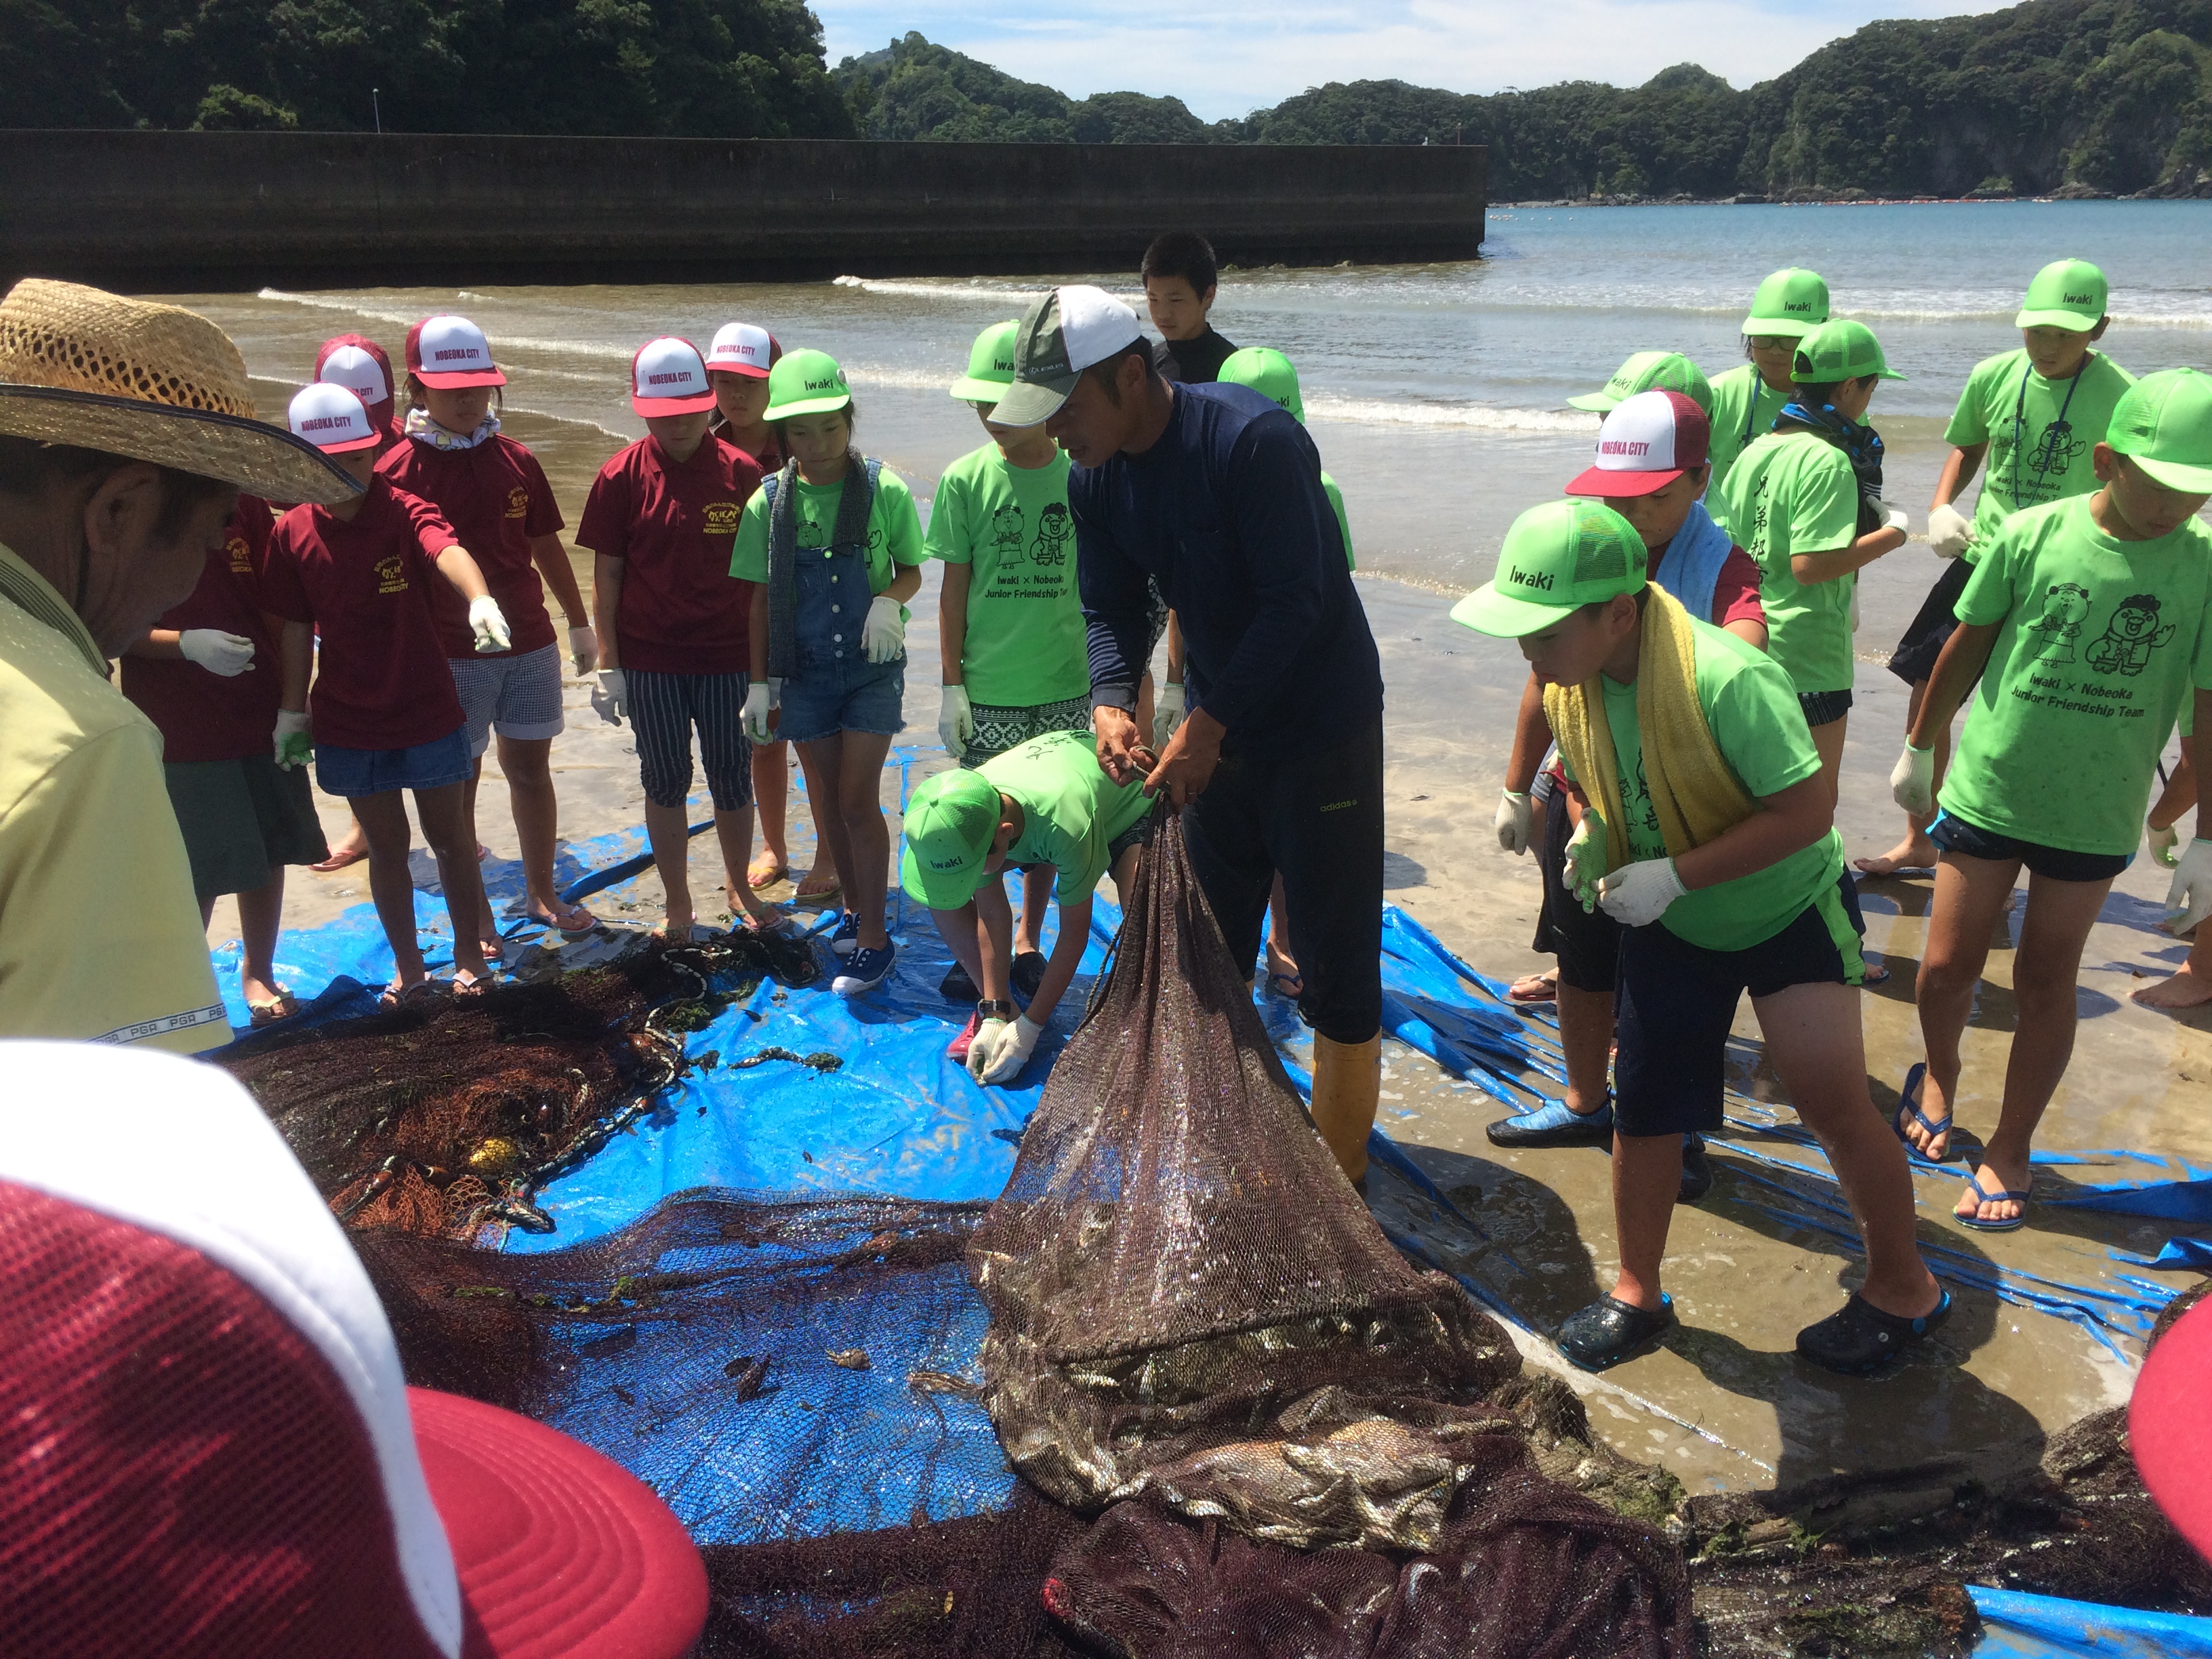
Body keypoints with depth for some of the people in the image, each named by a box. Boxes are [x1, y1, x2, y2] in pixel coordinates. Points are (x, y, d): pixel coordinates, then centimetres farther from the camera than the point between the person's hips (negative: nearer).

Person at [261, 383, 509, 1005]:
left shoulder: (405, 513, -15)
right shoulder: (293, 533, -3)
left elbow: (448, 551, -37)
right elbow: (296, 628, 5)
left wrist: (479, 598, -58)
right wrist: (292, 710, 7)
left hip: (428, 713, -3)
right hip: (347, 721, 3)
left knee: (449, 838, 9)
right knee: (385, 844, 13)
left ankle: (470, 955, 26)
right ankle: (408, 966, 28)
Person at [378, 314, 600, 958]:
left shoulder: (515, 460, 5)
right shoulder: (399, 469, -7)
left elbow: (546, 546, 14)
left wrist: (580, 622, 17)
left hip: (529, 644, 4)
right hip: (449, 655, -3)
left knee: (530, 766, 13)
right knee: (457, 782, 5)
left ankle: (541, 891, 28)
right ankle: (473, 914, 17)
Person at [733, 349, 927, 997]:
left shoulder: (883, 489, -10)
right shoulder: (770, 502, -4)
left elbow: (912, 571, 1)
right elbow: (762, 598, 4)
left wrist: (889, 598, -21)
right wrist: (759, 682, 4)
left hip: (873, 665, -3)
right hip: (804, 670, 3)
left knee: (857, 799, -5)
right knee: (826, 800, 12)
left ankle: (873, 937, 5)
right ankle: (855, 906, 33)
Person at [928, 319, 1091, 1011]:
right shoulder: (965, 480, -3)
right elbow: (954, 588, 0)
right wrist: (952, 686, -2)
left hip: (1064, 688, 1)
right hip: (987, 689, -1)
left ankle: (1028, 940, 28)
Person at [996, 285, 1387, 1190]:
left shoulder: (1254, 439, -25)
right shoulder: (1094, 478, -2)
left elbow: (1294, 603, -26)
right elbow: (1112, 607, 2)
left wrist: (1209, 725, -28)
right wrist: (1111, 701, -17)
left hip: (1320, 728, -7)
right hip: (1215, 731, 7)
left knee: (1335, 961, 0)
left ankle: (1339, 1176, 13)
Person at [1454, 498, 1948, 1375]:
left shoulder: (1726, 679, -34)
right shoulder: (1566, 684, -12)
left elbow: (1807, 811, -30)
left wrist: (1674, 874, -32)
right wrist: (1588, 833, -13)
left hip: (1787, 908, -5)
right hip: (1667, 926, 6)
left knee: (1834, 1103, -7)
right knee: (1644, 1104, 7)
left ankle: (1902, 1288, 18)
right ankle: (1638, 1293, 25)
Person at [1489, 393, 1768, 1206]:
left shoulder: (1719, 565, -16)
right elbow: (1548, 678, 9)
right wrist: (1516, 787, 14)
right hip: (1582, 799, 5)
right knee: (1581, 963, 19)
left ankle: (1677, 1133, 28)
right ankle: (1585, 1103, 41)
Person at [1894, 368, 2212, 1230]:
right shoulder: (2032, 535, -12)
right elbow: (1967, 645, 1)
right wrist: (1918, 748, 10)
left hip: (2094, 815, 0)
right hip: (1985, 792, 0)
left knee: (2045, 985, 8)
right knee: (1947, 968, 6)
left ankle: (2011, 1149, 25)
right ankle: (1939, 1074, 38)